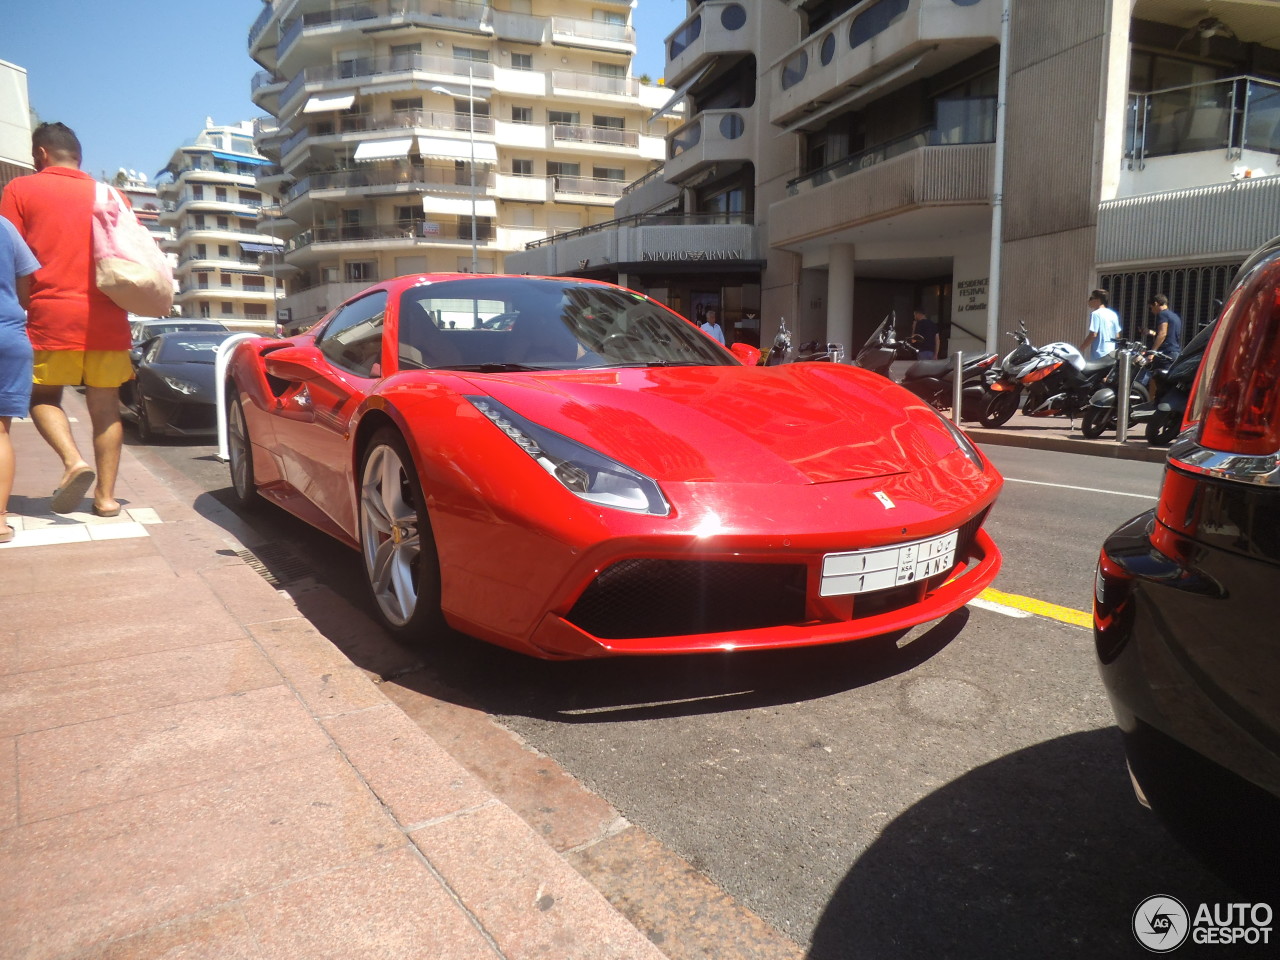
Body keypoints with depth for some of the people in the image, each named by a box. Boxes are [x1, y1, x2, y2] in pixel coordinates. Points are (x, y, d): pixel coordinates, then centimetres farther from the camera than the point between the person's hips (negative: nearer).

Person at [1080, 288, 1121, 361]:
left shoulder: (1095, 314, -10)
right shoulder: (1113, 314, 12)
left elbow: (1093, 335, -16)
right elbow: (1117, 335, 14)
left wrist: (1081, 348, -7)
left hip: (1098, 354, -8)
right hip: (1111, 354, 8)